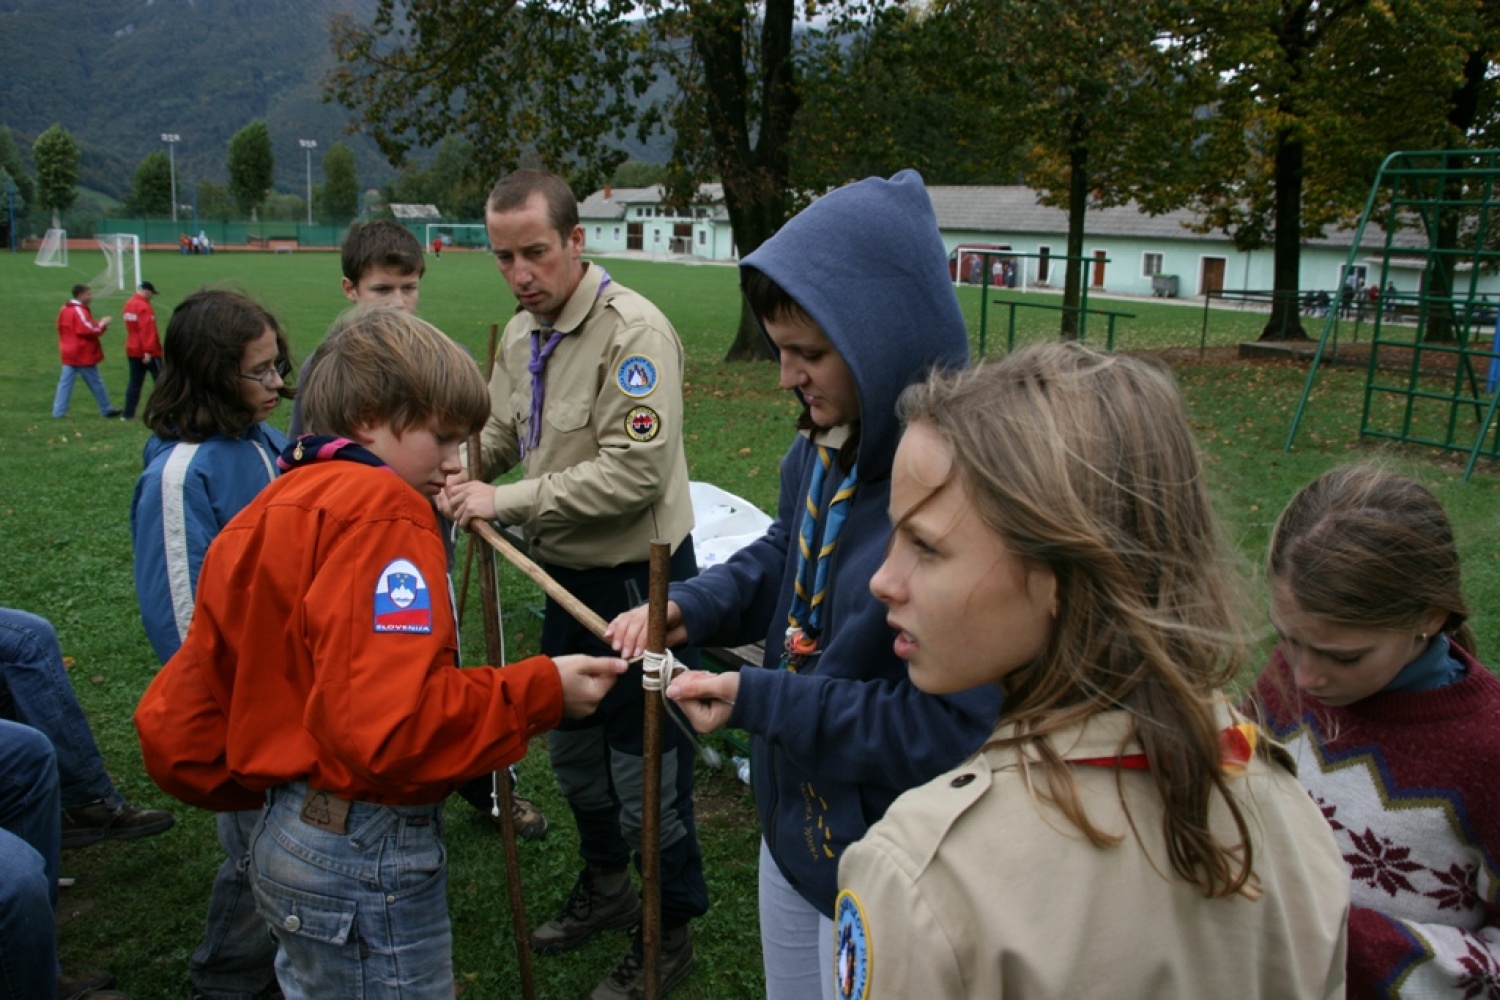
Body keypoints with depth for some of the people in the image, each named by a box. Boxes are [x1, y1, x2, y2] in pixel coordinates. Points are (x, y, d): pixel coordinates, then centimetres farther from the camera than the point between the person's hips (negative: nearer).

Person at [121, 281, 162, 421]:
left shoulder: (129, 305, 11)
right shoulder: (144, 307, -17)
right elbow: (147, 330, -24)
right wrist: (148, 350, -26)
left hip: (132, 350, 8)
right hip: (149, 352, -8)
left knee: (135, 382, 9)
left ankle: (129, 413, 7)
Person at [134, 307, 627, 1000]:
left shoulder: (267, 516, 10)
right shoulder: (381, 508, -17)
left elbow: (173, 728, 10)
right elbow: (395, 723, -29)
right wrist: (542, 691, -18)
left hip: (287, 841, 9)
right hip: (369, 857, -9)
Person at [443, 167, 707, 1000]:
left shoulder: (633, 331, -22)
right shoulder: (520, 335, 6)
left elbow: (634, 472, -28)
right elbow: (497, 433, 16)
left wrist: (508, 502, -25)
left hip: (638, 579, -9)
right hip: (569, 575, 9)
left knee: (646, 762, 5)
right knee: (571, 742, 24)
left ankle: (671, 933, 28)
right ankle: (605, 887, 48)